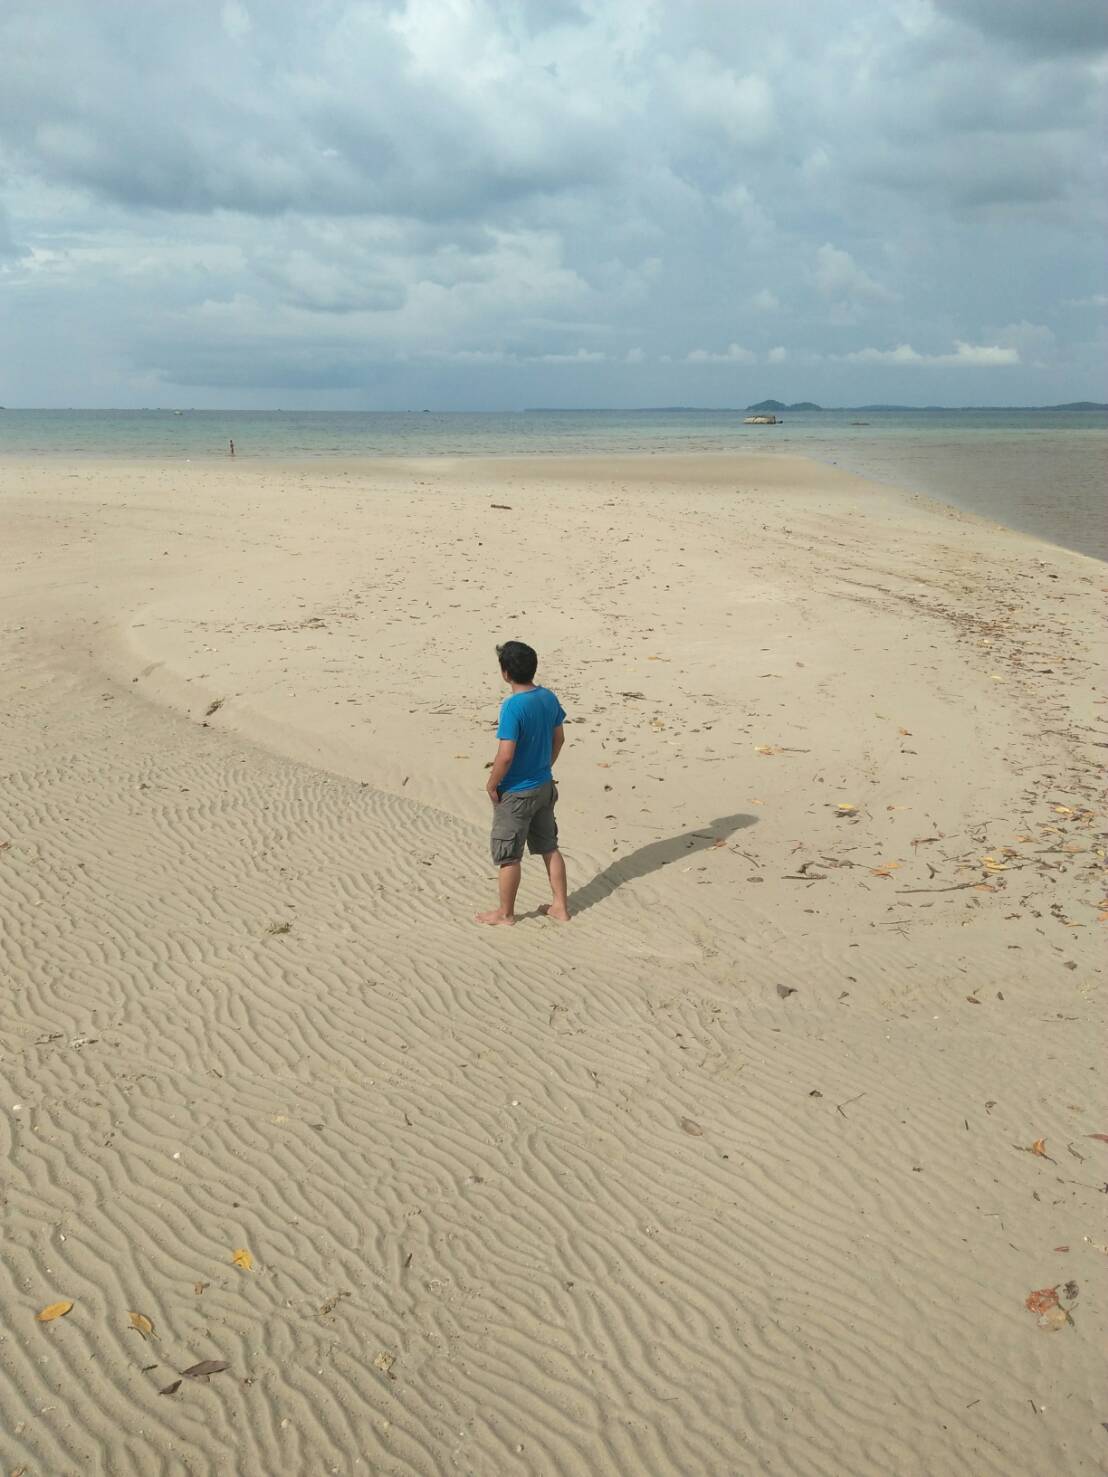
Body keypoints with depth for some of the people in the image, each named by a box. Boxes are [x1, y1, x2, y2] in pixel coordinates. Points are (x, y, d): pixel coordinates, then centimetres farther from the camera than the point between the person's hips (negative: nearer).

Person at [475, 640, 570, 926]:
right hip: (545, 786, 7)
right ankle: (561, 906, 28)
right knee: (549, 847, 19)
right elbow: (559, 738, 8)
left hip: (516, 793, -7)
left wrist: (491, 785, -11)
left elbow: (505, 755, -26)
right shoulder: (548, 697, -3)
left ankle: (505, 912, 24)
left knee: (508, 856, 9)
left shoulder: (512, 707, -26)